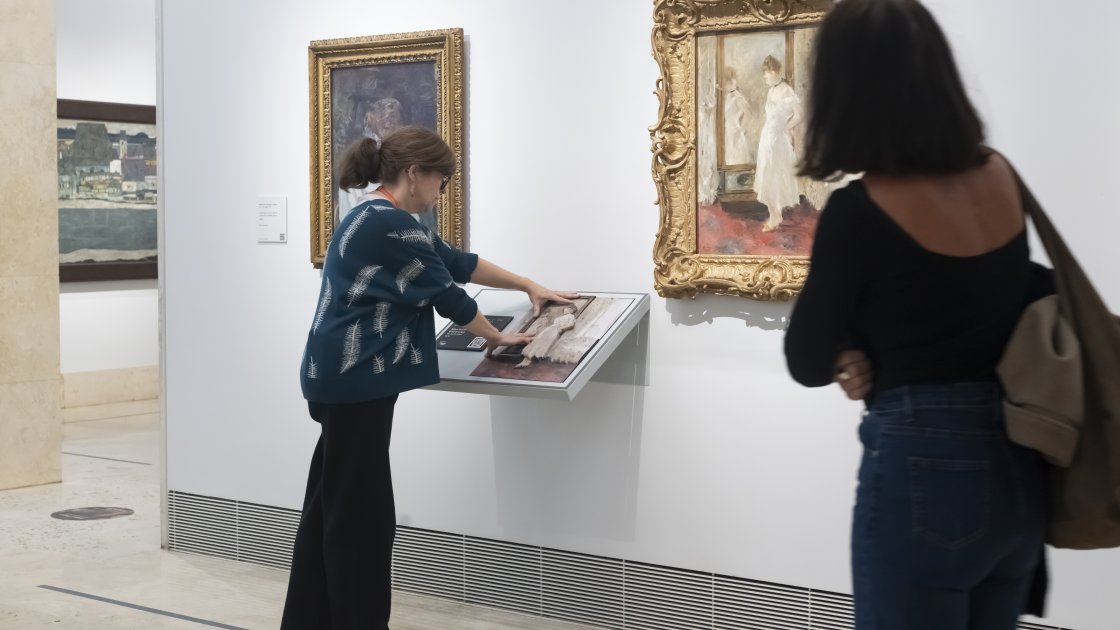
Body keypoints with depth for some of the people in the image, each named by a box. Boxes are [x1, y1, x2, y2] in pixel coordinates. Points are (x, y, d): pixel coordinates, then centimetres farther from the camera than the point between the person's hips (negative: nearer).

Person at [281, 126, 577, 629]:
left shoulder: (376, 221, 17)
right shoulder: (390, 225, -16)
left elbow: (458, 263, 22)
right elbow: (445, 293, -9)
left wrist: (529, 287, 25)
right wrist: (497, 338, 6)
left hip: (344, 380, 11)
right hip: (356, 383, -11)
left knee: (333, 508, 14)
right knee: (360, 514, -4)